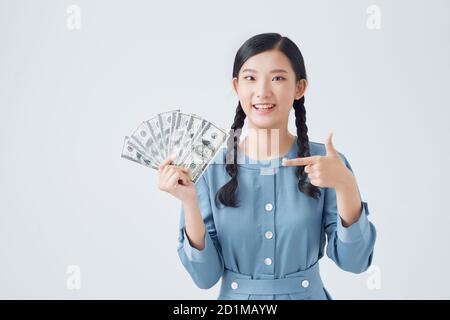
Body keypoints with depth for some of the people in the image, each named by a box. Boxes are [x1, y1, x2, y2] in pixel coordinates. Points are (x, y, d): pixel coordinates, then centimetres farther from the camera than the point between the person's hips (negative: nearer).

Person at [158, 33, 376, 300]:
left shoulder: (327, 164, -12)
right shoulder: (210, 168, -13)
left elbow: (354, 261, -13)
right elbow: (206, 276, -12)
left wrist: (346, 186, -26)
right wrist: (190, 203, -26)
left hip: (308, 294, 1)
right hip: (236, 297, 0)